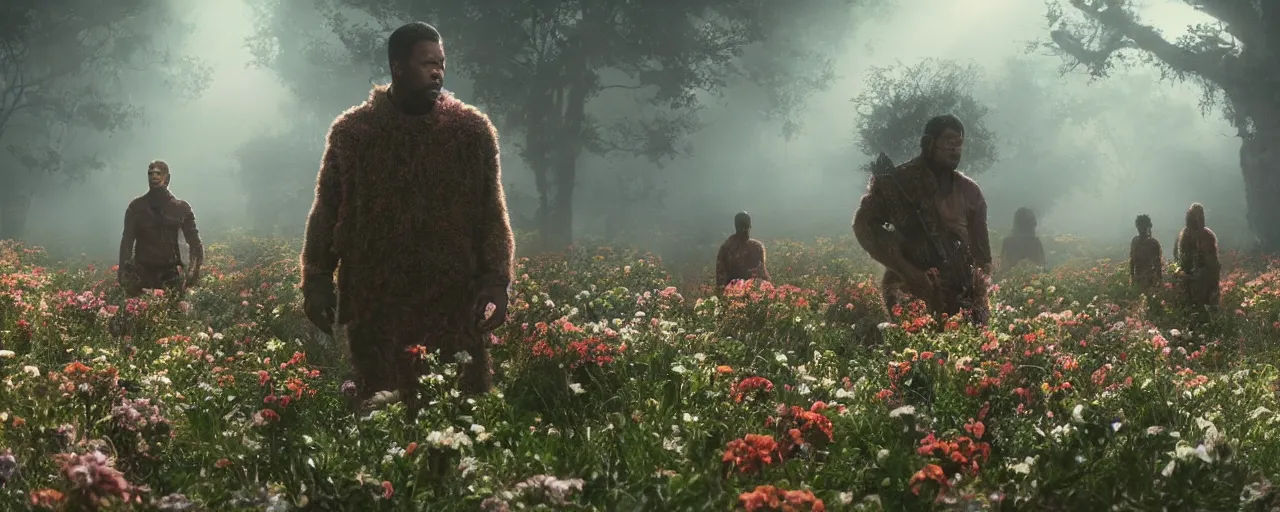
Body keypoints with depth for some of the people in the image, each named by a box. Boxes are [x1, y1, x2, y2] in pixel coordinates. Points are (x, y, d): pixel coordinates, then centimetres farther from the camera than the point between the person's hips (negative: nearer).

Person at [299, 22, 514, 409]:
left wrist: (496, 282, -5)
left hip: (456, 299, 0)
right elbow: (326, 212, 8)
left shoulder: (473, 130, 5)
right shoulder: (351, 131, 4)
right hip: (375, 300, 0)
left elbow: (492, 214, 5)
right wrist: (317, 281, 1)